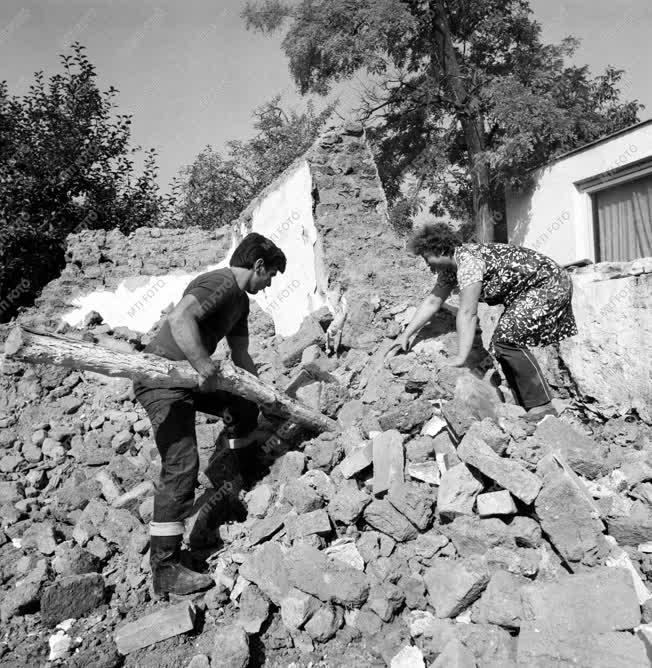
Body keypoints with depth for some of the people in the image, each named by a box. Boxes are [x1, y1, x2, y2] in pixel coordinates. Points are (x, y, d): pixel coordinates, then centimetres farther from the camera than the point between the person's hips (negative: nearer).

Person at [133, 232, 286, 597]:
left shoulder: (240, 300, 13)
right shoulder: (221, 283, -19)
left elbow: (241, 356, 19)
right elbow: (180, 318, -37)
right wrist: (205, 366, -37)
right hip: (162, 379, -10)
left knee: (244, 407, 20)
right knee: (182, 466, -14)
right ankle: (165, 570, -6)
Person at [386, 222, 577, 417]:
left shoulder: (468, 261, -27)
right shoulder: (449, 268, 2)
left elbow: (467, 313, -31)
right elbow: (433, 301, 9)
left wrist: (461, 359, -30)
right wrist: (407, 334, 5)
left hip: (550, 284, -10)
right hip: (527, 292, 10)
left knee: (507, 339, -20)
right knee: (501, 342, 4)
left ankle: (542, 405, -13)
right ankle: (525, 406, 10)